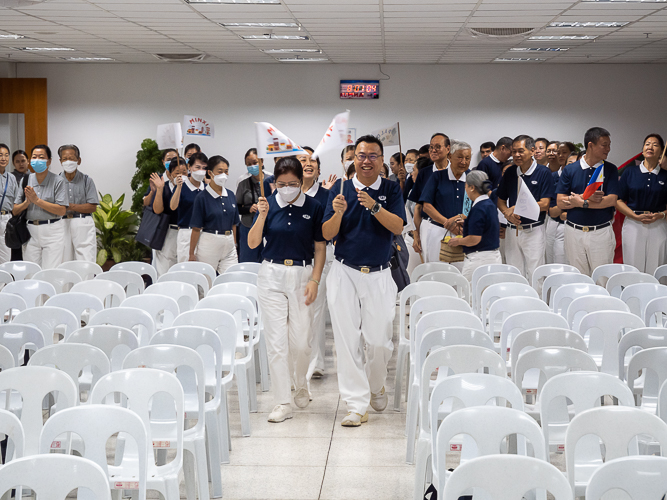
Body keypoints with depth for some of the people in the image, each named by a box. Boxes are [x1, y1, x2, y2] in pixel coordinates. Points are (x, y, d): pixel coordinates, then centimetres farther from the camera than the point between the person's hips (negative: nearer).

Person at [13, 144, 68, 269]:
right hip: (30, 231, 4)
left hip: (52, 232, -4)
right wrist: (27, 202, -12)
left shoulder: (58, 181, -3)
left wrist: (37, 200, -15)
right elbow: (15, 211, 8)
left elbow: (62, 210, -13)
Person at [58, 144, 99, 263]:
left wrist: (72, 206, -14)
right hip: (62, 225, 2)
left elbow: (92, 207, -5)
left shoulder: (86, 180, 2)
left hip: (82, 225, -2)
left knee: (86, 264, -6)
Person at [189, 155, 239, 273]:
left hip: (229, 246, 5)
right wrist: (192, 254, -6)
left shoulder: (231, 195, 8)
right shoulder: (202, 197, -7)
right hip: (208, 245, -5)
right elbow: (196, 228, -7)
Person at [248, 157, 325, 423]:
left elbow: (320, 247, 2)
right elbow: (252, 243, -2)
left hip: (302, 274, -1)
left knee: (301, 340, 3)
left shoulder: (313, 207, -1)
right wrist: (262, 216, -16)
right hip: (272, 274, 1)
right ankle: (283, 403, 4)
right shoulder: (269, 204, 1)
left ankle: (301, 385, 32)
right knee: (276, 340, -1)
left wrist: (315, 280, -6)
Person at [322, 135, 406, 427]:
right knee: (347, 340, -3)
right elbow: (327, 234, -2)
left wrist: (374, 206, -24)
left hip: (379, 274, 0)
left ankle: (376, 386, 30)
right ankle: (357, 404, 3)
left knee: (380, 341, 0)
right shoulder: (340, 189, 3)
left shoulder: (391, 189, 4)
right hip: (344, 273, 0)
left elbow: (398, 227, -10)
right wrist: (338, 213, -21)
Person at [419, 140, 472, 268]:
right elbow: (426, 206, -2)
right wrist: (447, 222, -12)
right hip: (438, 232, -1)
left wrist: (463, 219, -13)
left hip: (464, 234, 1)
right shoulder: (438, 176, 2)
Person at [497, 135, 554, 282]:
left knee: (534, 275, -2)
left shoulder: (544, 173, -6)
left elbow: (544, 204, -11)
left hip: (533, 230, -4)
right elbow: (500, 200, 13)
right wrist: (507, 212, -9)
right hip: (512, 230, 4)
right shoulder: (510, 172, 8)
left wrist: (517, 209, -13)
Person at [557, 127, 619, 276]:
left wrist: (580, 202, -12)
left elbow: (612, 200, -9)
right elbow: (560, 202, -4)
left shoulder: (610, 169, 3)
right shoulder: (570, 170, 3)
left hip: (601, 233, -1)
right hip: (574, 232, 1)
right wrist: (586, 197, -16)